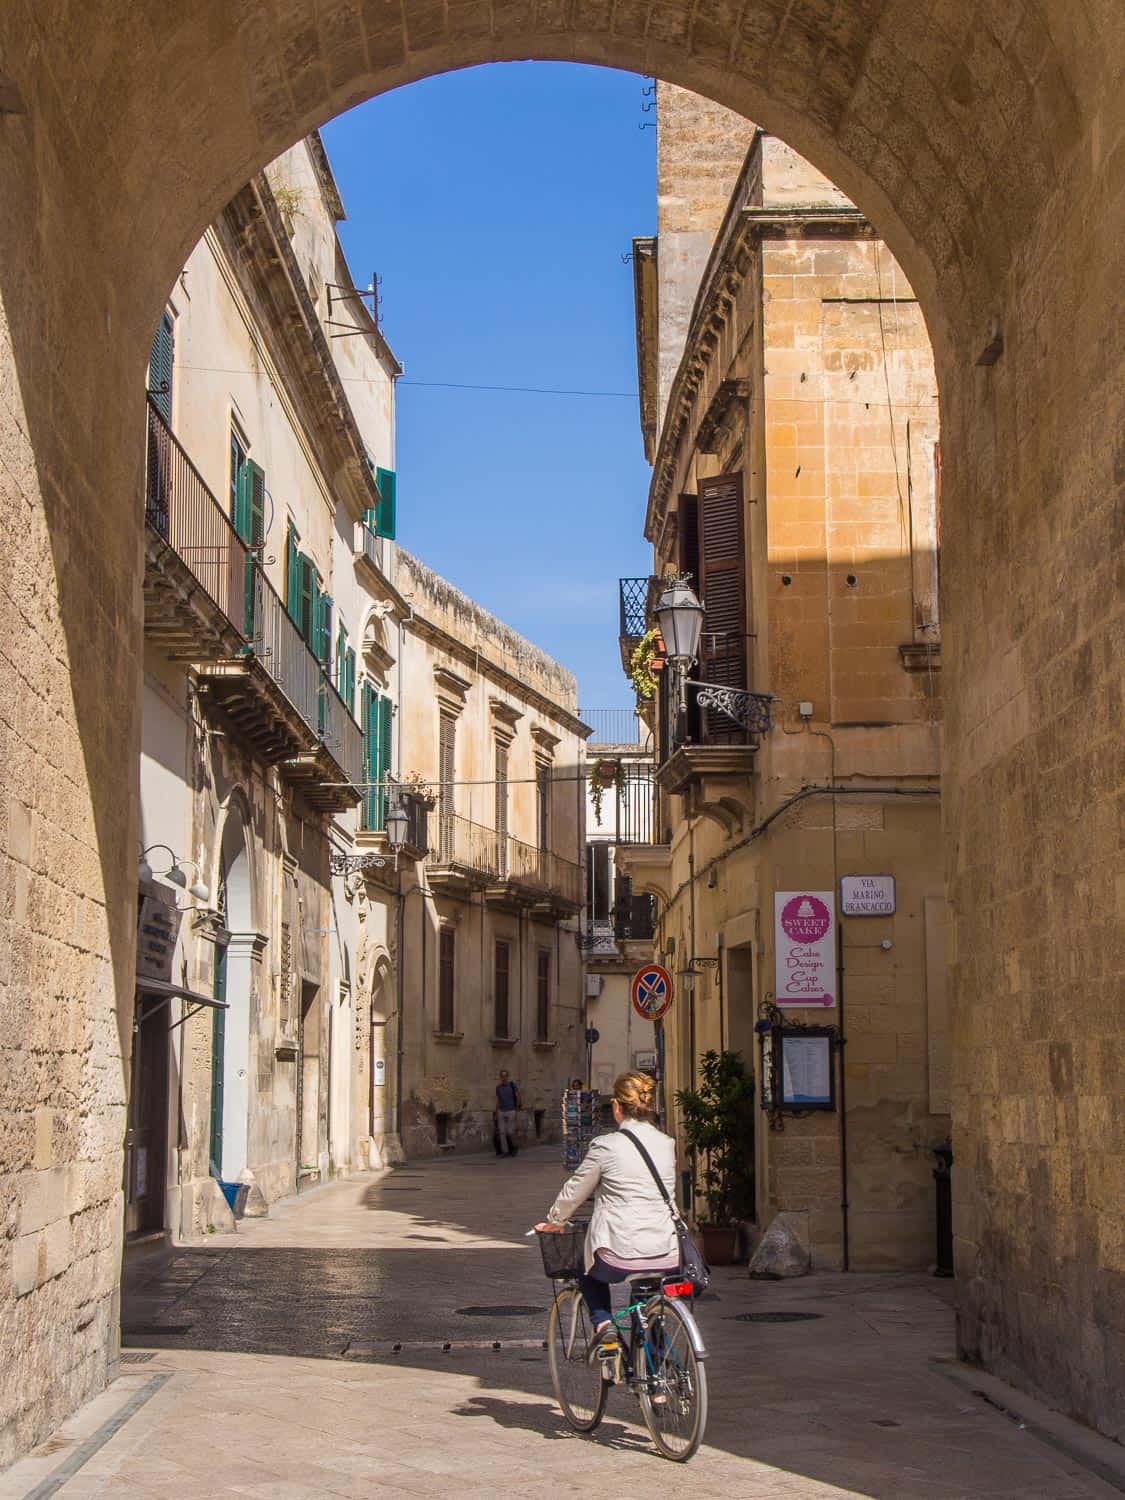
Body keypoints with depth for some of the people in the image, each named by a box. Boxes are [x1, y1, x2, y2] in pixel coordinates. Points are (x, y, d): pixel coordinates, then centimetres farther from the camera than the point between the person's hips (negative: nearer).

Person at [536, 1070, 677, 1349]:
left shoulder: (606, 1146, -8)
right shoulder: (667, 1144, 6)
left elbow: (574, 1192, 5)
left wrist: (553, 1221, 26)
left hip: (619, 1258, -4)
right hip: (666, 1260, 4)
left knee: (587, 1267, 29)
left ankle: (603, 1323, 9)